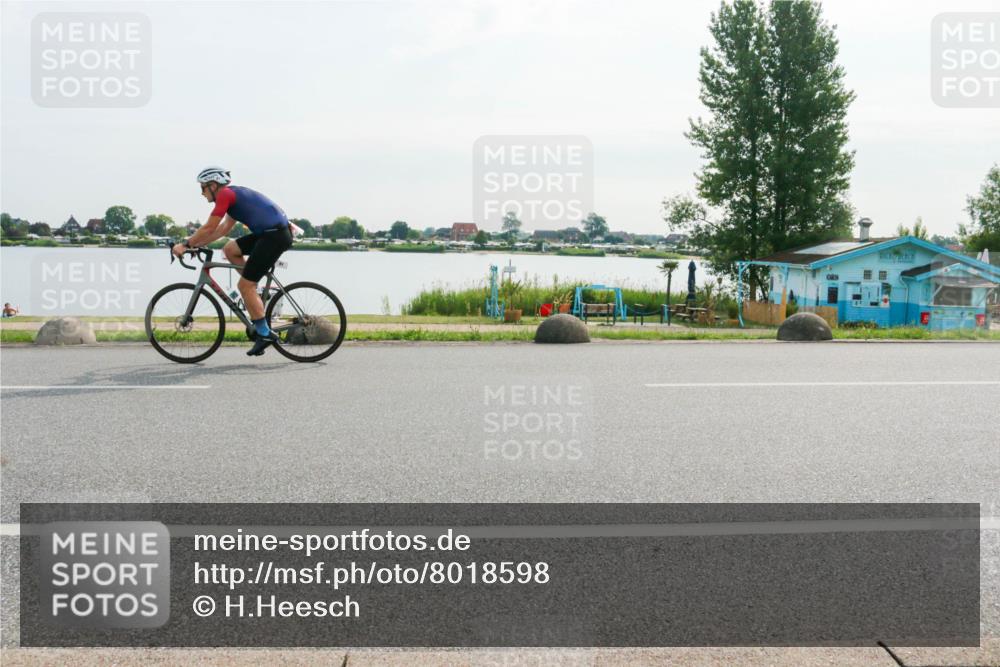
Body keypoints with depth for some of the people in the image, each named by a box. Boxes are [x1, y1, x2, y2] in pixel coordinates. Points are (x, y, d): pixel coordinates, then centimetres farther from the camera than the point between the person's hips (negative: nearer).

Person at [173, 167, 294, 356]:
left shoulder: (225, 194, -6)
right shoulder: (234, 194, 23)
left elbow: (209, 228, -7)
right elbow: (224, 228, 27)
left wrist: (186, 245, 3)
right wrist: (197, 244, 24)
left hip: (275, 236, -9)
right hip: (269, 233, 9)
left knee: (244, 286, -5)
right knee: (230, 249, 17)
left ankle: (265, 334, -1)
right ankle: (255, 293, 16)